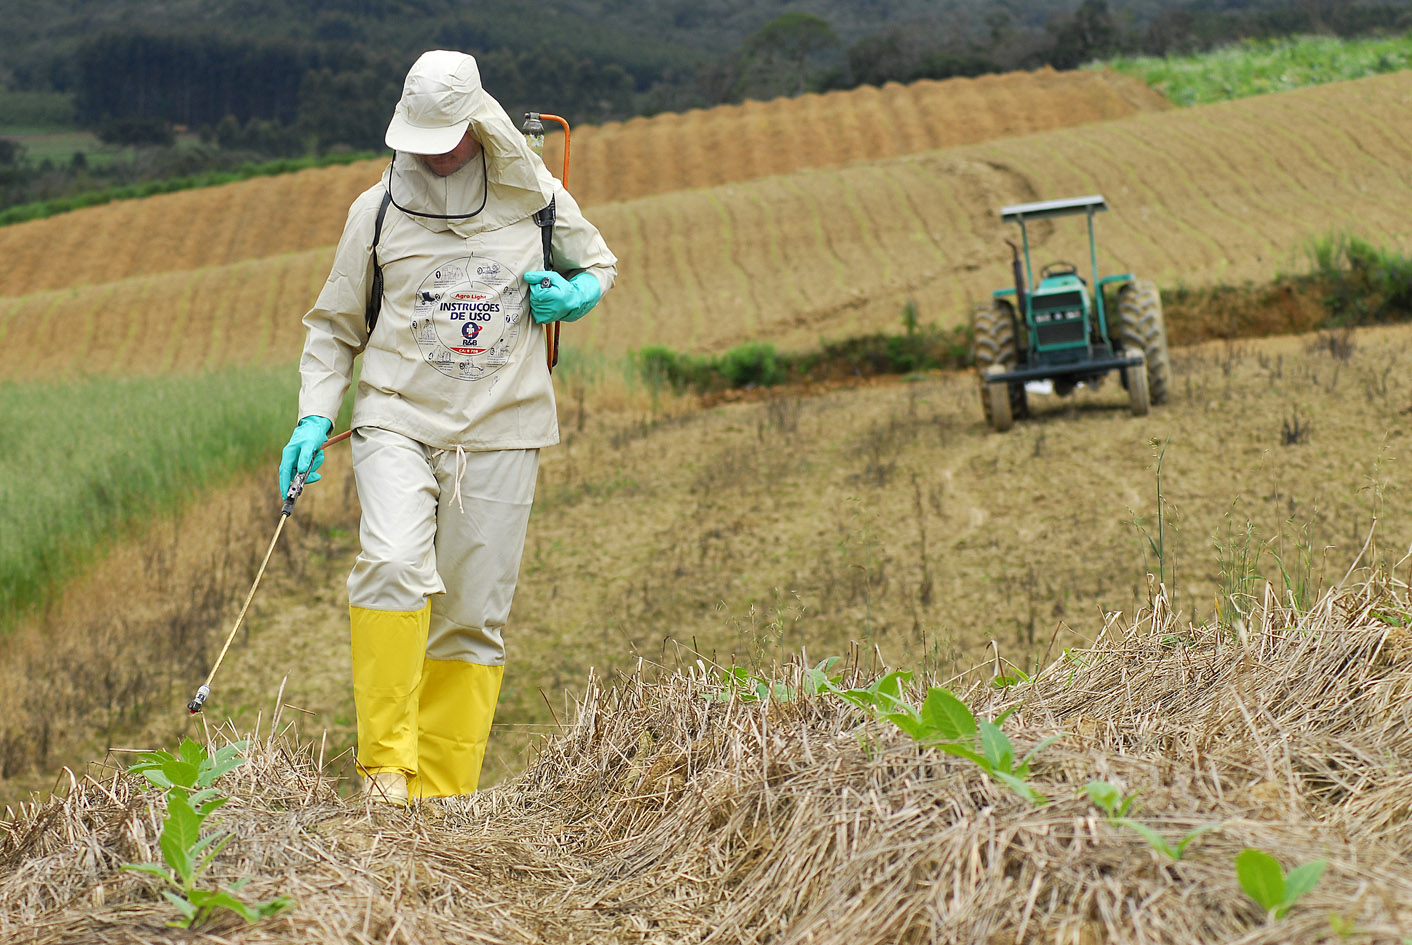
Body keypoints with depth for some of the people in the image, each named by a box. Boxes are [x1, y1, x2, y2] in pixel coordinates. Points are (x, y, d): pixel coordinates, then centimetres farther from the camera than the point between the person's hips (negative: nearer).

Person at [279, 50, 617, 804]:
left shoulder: (536, 198, 6)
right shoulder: (379, 208, 5)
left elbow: (598, 265, 23)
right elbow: (334, 325, 12)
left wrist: (572, 296, -1)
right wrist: (314, 417, -1)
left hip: (501, 431, 1)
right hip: (397, 421, -1)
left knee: (473, 615, 0)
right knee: (395, 564, -26)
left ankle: (443, 792, 7)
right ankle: (385, 759, -20)